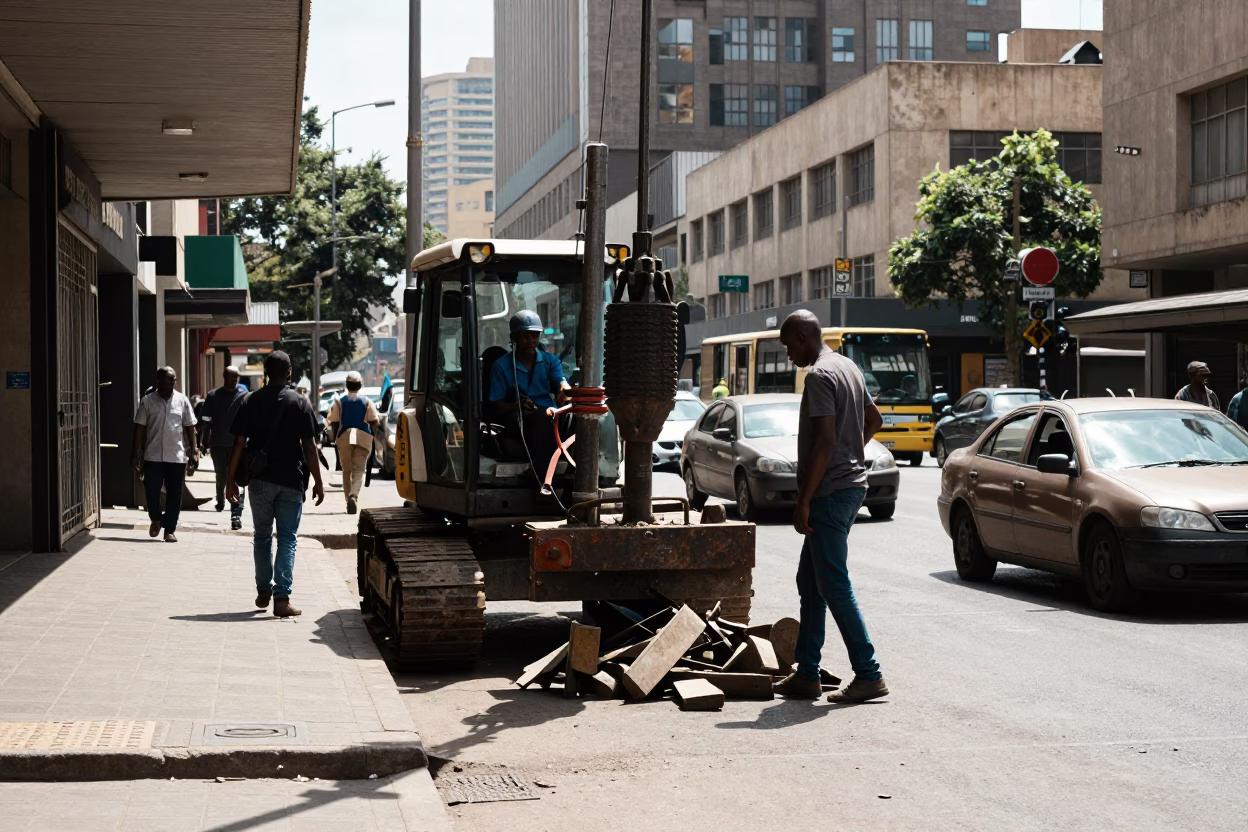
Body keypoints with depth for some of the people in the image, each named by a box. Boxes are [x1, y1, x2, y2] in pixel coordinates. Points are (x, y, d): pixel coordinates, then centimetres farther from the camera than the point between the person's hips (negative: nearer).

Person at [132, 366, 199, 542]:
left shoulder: (182, 401, 4)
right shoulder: (147, 401, 1)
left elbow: (190, 427, 7)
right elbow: (140, 427, 1)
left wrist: (193, 450, 1)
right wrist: (136, 452, -3)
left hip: (177, 456, 1)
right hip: (153, 455, -1)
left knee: (174, 494, 2)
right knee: (151, 492, 0)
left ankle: (170, 530, 13)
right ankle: (155, 519, 28)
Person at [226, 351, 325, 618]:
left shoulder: (251, 402, 0)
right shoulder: (300, 404, -4)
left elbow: (239, 443, -2)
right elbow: (309, 447, -6)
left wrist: (230, 479, 5)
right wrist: (318, 482, 1)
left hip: (260, 479, 2)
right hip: (291, 481, -2)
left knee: (262, 536, 17)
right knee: (287, 539, 1)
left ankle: (264, 590, 25)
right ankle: (282, 598, -6)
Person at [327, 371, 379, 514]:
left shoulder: (339, 401, 1)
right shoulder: (366, 401, 2)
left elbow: (334, 422, -1)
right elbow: (374, 421, 1)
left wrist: (334, 439, 8)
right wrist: (372, 436, 15)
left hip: (344, 438, 1)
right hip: (363, 438, -1)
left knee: (347, 471, 13)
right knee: (359, 470, -3)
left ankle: (349, 498, 15)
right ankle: (353, 496, -26)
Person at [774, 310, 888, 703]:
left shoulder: (819, 376, -16)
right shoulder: (848, 367, 15)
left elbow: (825, 440, -23)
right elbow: (874, 419, 26)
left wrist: (804, 500, -21)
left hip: (830, 491, -10)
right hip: (850, 484, 10)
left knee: (833, 586, -7)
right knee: (809, 580, 14)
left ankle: (869, 675, -5)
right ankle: (806, 675, 17)